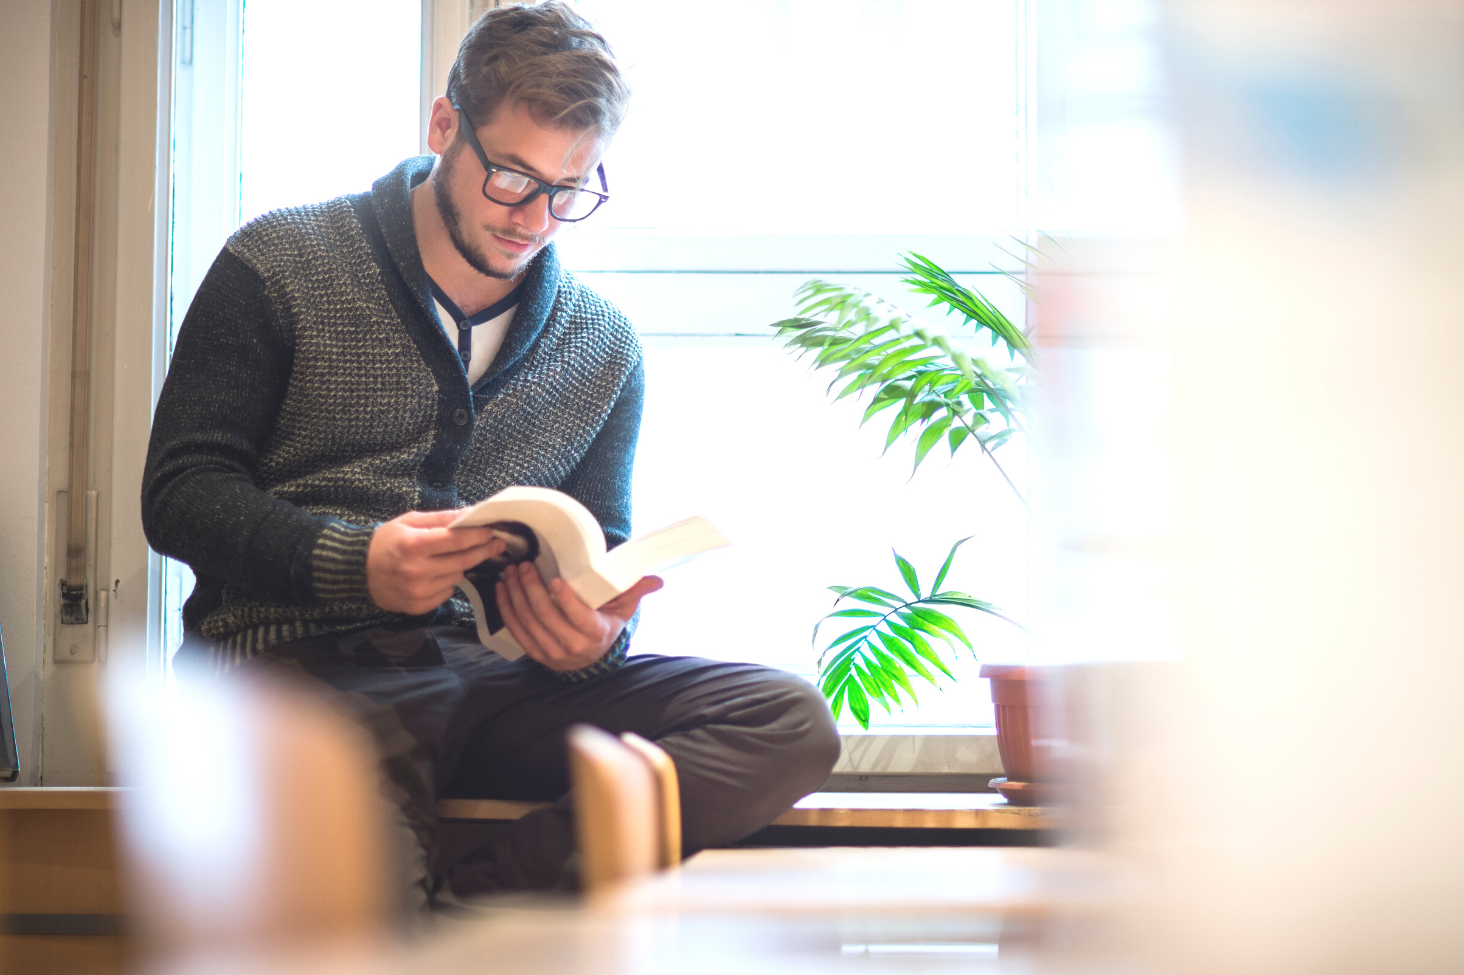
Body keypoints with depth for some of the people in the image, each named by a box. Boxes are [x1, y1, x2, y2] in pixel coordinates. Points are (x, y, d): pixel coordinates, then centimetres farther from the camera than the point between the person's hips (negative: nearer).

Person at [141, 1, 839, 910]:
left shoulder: (606, 347, 17)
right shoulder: (280, 264, 5)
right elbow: (180, 496, 2)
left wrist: (597, 631, -7)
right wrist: (356, 562, -17)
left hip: (487, 678, 6)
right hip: (292, 661, -5)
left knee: (791, 725, -22)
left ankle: (453, 903, -29)